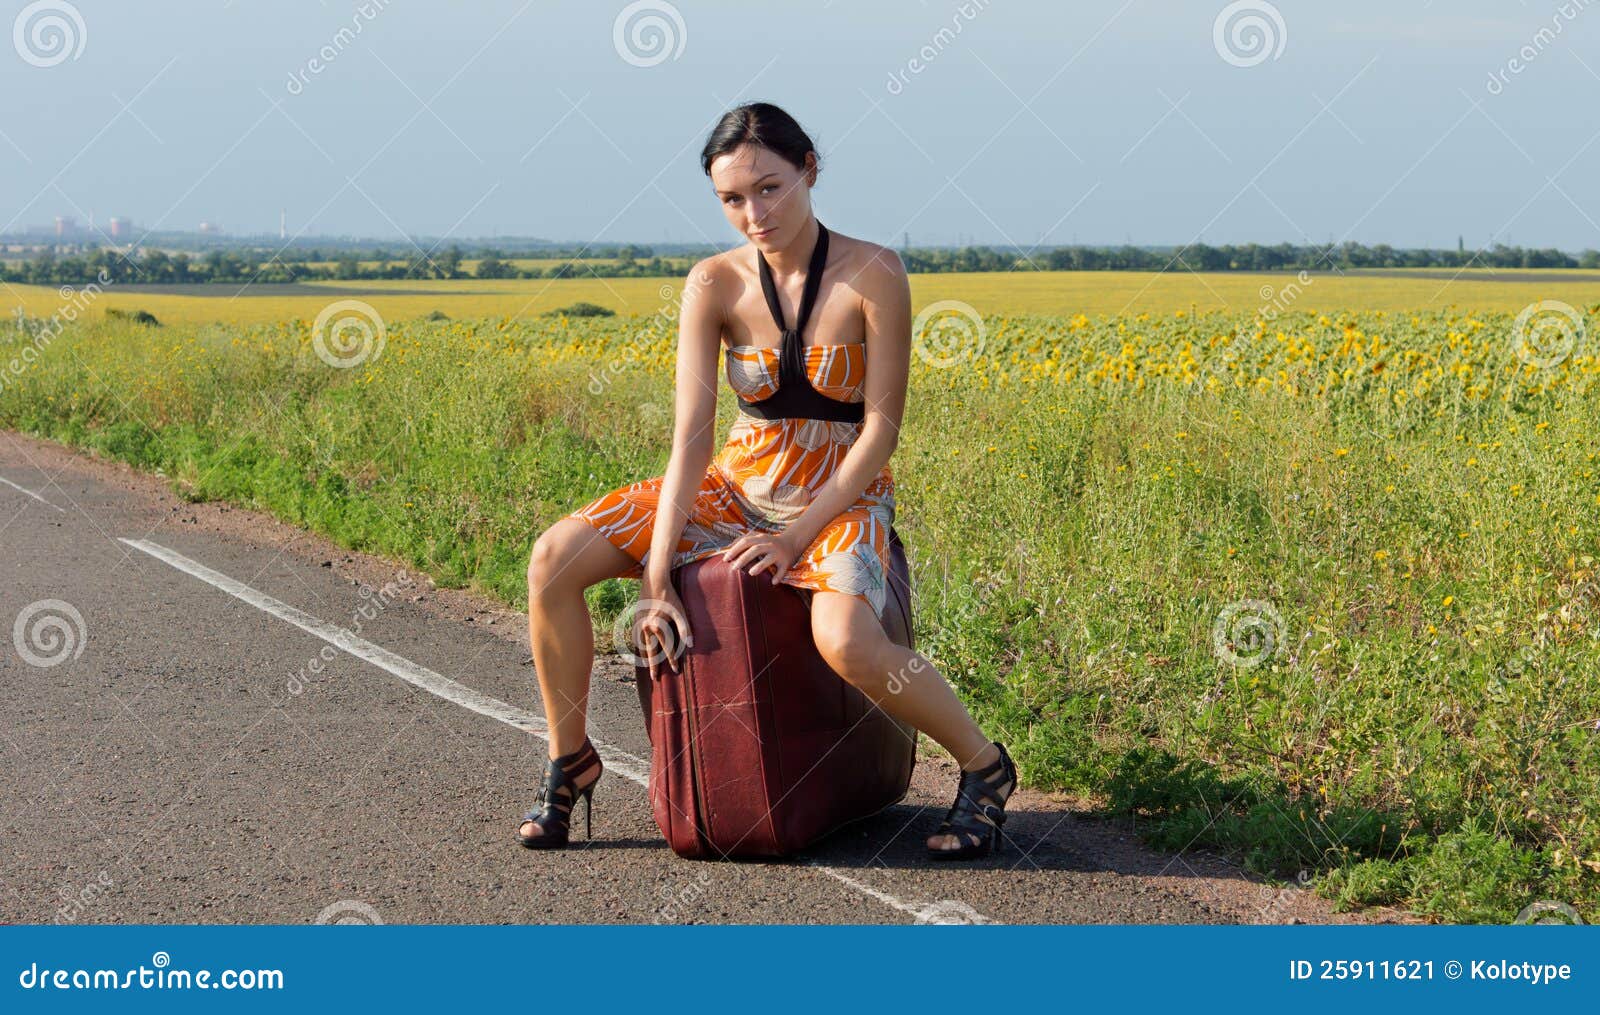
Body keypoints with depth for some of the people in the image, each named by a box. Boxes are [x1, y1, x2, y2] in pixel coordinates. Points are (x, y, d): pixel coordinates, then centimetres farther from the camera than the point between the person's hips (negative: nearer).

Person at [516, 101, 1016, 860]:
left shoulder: (873, 276, -17)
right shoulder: (713, 286, -9)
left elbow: (881, 427, -14)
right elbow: (691, 436, -14)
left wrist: (798, 537, -20)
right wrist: (656, 582, -21)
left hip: (840, 498, -4)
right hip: (737, 485, 4)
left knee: (845, 643, -36)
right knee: (554, 559, -14)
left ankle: (984, 767, -8)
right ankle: (571, 760, 8)